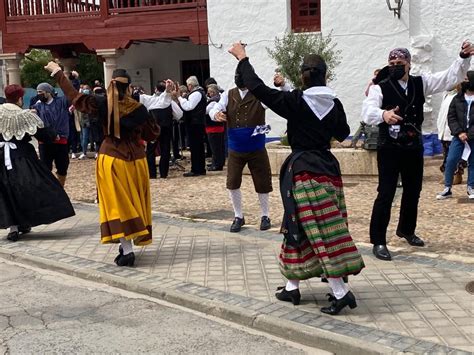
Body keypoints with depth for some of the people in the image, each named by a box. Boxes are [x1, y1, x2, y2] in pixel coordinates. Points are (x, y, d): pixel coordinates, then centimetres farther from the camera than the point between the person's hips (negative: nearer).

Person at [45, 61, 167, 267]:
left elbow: (75, 97, -1)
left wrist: (57, 72, 8)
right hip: (136, 159, 2)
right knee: (135, 202, 13)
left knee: (118, 204, 0)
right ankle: (128, 244, 21)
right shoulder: (139, 109, -6)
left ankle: (127, 249, -8)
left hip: (111, 158, -1)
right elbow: (152, 134, 3)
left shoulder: (103, 104, -9)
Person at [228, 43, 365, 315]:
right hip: (328, 167, 6)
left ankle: (341, 292, -7)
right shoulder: (335, 104, 3)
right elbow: (343, 134, 16)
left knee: (319, 232, -4)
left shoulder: (295, 101, -11)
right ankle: (292, 288, 21)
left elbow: (258, 88, -10)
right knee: (300, 227, 13)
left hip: (303, 170, -6)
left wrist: (243, 58, 1)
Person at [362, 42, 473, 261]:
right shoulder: (380, 87, -9)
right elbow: (368, 110, -26)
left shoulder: (421, 83, 6)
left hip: (414, 147, 5)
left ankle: (406, 230, 38)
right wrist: (383, 114, -48)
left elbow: (450, 78, 3)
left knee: (413, 191, 17)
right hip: (389, 148, -5)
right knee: (386, 194, -7)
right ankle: (378, 241, 0)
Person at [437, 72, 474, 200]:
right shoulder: (457, 99, 5)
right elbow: (451, 117, 2)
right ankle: (447, 189, 4)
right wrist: (459, 132, -11)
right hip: (459, 136, 2)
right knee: (450, 161, -4)